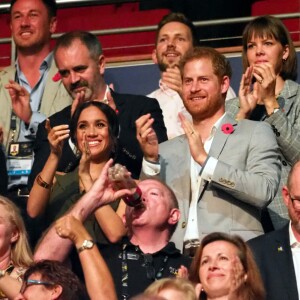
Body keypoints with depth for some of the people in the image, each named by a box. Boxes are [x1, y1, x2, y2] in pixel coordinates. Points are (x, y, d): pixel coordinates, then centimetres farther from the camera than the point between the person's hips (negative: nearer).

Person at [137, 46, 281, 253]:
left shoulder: (256, 134, 8)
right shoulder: (167, 151, 20)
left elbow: (264, 192, -6)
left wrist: (205, 159, -9)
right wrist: (151, 159, 1)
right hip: (177, 258, 3)